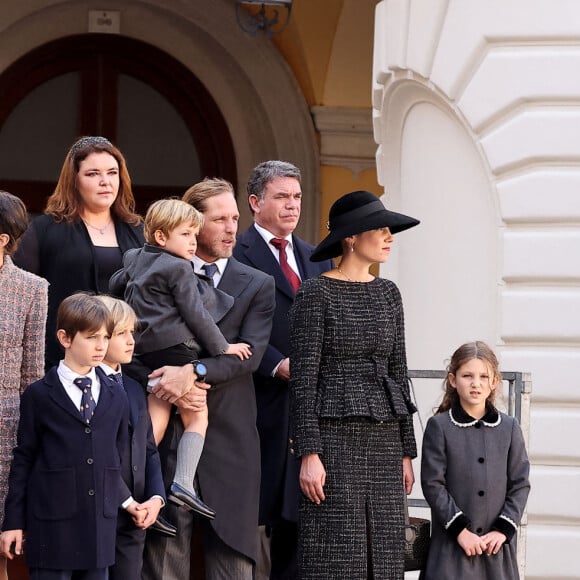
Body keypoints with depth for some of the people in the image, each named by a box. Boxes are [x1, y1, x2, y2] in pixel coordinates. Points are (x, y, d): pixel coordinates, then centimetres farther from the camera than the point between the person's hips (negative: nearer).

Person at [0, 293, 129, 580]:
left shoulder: (116, 397, 10)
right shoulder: (38, 396, -2)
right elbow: (23, 459, 0)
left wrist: (114, 506, 12)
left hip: (101, 525, 4)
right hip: (52, 524, -4)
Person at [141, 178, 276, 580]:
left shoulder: (257, 285, 9)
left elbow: (249, 354, -4)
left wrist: (192, 371, -18)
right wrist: (171, 383, -12)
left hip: (229, 437, 0)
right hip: (166, 430, 0)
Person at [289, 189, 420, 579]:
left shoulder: (388, 294, 12)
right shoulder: (316, 294, -6)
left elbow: (397, 372, 14)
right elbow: (303, 377, -9)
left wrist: (406, 452, 10)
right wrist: (308, 454, -16)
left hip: (383, 440, 6)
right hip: (334, 436, -6)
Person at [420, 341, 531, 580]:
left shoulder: (509, 427, 7)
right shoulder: (439, 426, -1)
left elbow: (520, 484, 6)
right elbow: (433, 484, -5)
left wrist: (503, 529, -5)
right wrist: (460, 529, -11)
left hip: (497, 543, 3)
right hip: (451, 543, -2)